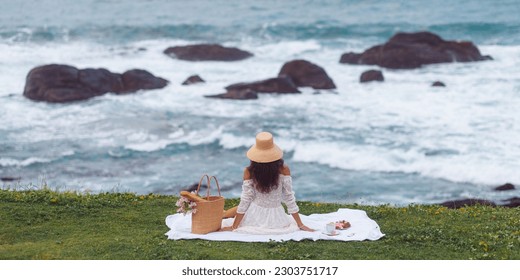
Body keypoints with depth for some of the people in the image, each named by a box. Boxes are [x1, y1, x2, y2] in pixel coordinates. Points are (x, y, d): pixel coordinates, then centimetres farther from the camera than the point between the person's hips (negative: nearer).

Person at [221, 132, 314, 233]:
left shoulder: (249, 172, -14)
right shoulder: (284, 170, -15)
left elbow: (245, 200, -11)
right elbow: (289, 198, -11)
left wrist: (234, 227, -2)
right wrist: (300, 225, -3)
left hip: (255, 219, -1)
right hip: (276, 219, 1)